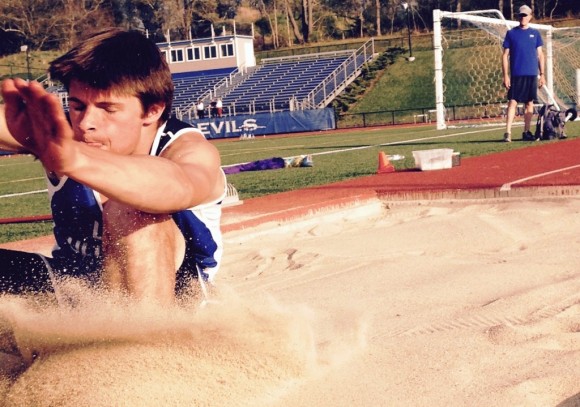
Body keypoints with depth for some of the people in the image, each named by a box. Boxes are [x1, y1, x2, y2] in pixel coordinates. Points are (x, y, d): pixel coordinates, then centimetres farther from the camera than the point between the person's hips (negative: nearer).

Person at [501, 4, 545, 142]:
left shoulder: (535, 33, 9)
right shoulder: (511, 33, 3)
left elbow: (540, 55, 11)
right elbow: (505, 55, 2)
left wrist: (542, 74, 5)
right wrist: (505, 75, -5)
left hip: (532, 74, 3)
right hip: (516, 74, -3)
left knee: (529, 103, 6)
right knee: (512, 102, -9)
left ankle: (526, 132, 14)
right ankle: (507, 132, -14)